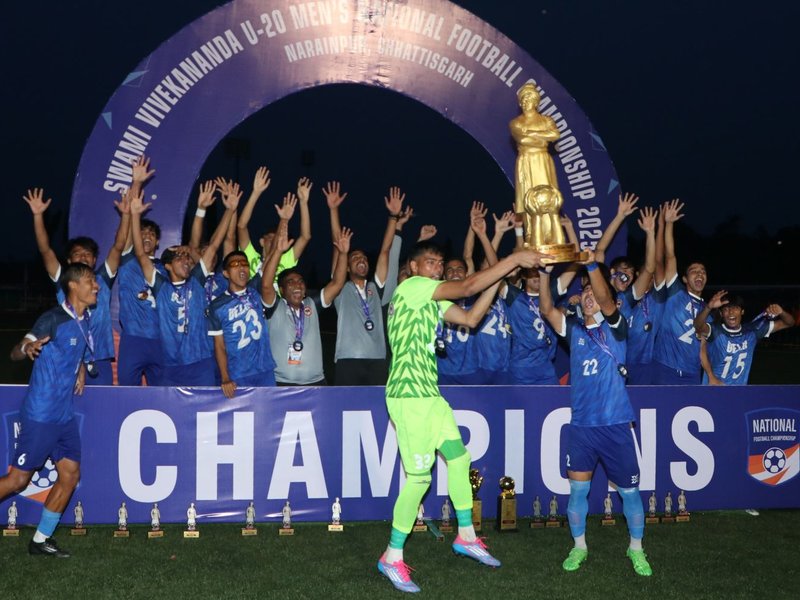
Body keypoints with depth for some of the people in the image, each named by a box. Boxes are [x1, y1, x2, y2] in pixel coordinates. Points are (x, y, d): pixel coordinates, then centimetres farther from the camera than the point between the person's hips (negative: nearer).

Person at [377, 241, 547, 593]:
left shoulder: (431, 299, 16)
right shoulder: (413, 286, -12)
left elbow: (470, 317, 12)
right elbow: (469, 286, -20)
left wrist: (500, 278, 4)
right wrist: (514, 259, -16)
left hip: (428, 393, 10)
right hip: (408, 395, -10)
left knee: (459, 457, 14)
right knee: (419, 477, -8)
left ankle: (466, 537, 28)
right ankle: (392, 557, 4)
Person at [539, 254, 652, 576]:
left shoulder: (614, 327, -1)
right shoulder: (574, 329, 8)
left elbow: (605, 301, -20)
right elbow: (547, 309, -6)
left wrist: (592, 265, -32)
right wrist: (543, 273, -18)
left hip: (616, 424, -2)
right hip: (581, 425, 3)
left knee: (629, 490, 6)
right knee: (578, 489, 5)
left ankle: (636, 548, 23)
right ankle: (579, 547, 23)